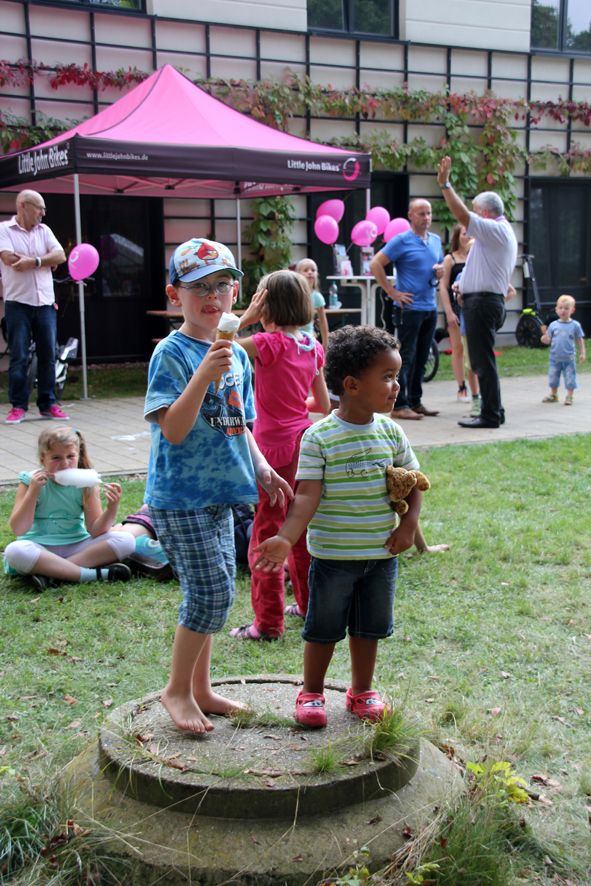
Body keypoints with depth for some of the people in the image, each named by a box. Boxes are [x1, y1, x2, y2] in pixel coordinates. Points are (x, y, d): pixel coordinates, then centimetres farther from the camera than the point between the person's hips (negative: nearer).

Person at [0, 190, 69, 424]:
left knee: (48, 355, 5)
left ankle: (48, 404, 13)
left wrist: (34, 261, -16)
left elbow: (60, 256, 0)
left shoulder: (44, 230, 12)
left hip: (45, 303, 4)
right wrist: (47, 261, -6)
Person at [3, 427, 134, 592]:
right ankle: (93, 574, -29)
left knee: (125, 540, -19)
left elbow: (95, 530, -6)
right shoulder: (31, 481, -5)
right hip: (39, 547, -2)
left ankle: (51, 572, -26)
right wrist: (33, 492, -21)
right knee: (15, 551, -36)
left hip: (76, 546, 2)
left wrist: (112, 507, -25)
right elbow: (18, 529, -12)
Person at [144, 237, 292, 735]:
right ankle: (177, 690, 11)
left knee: (213, 593, 13)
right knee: (211, 592, -8)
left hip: (218, 494, 7)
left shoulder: (237, 355, 10)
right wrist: (204, 374, -30)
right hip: (179, 497, -7)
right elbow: (173, 429, -21)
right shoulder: (172, 353, -13)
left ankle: (200, 689, 27)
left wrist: (261, 469, 6)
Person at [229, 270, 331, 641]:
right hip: (305, 438, 7)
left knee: (267, 530, 0)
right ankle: (309, 603, 33)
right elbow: (325, 404, 12)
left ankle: (268, 621, 5)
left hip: (275, 443, -7)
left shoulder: (270, 344, -16)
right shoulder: (313, 346, 4)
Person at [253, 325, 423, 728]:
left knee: (369, 627, 17)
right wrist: (286, 539, -30)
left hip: (382, 554, 4)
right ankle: (312, 692, 29)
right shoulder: (320, 437, -15)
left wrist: (409, 524, -3)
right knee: (324, 628, 11)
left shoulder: (391, 432, 0)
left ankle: (362, 689, 35)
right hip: (333, 555, -4)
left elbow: (413, 481, 10)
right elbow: (307, 494, -18)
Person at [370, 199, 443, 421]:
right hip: (410, 307, -7)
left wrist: (440, 271, 3)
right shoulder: (401, 241, -7)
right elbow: (375, 264, -11)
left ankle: (415, 402, 19)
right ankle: (399, 405, -2)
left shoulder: (436, 240, 15)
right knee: (406, 357, -6)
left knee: (421, 358, 11)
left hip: (430, 307, 7)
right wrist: (392, 292, -13)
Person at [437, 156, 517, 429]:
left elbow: (462, 215, -22)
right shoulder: (504, 232, 22)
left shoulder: (495, 230, -11)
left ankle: (490, 415, -7)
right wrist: (465, 285, 20)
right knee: (482, 360, 15)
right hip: (491, 301, 11)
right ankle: (493, 411, 20)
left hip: (482, 302, -11)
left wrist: (445, 184, -19)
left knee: (483, 360, -9)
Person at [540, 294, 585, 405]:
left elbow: (580, 340, 2)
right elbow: (548, 339, 1)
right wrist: (544, 339, -22)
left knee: (570, 378, 1)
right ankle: (553, 395, 29)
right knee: (553, 377, 13)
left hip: (569, 358, -2)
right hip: (555, 358, 3)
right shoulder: (553, 325, -1)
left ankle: (569, 397, 13)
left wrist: (582, 353, 0)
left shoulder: (575, 325, -5)